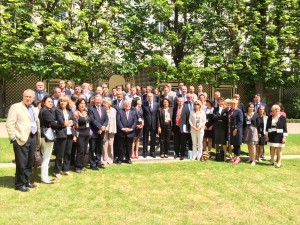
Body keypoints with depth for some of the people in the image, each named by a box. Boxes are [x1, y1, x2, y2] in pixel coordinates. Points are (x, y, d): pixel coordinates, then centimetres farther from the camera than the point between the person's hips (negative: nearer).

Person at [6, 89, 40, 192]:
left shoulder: (34, 109, 16)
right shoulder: (15, 107, -5)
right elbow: (10, 124, -10)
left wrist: (38, 137, 12)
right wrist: (13, 137, -14)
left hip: (32, 138, 7)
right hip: (21, 139, -7)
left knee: (30, 162, 14)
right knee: (21, 163, 0)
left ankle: (27, 181, 27)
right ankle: (20, 184, 13)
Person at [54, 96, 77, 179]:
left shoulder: (70, 111, 13)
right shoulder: (57, 110, -3)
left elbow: (74, 121, 8)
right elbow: (61, 122, -13)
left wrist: (67, 123, -6)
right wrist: (70, 121, -2)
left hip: (70, 134, 5)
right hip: (61, 134, -5)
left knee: (68, 153, 11)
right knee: (60, 154, 0)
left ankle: (65, 169, 24)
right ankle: (57, 171, 11)